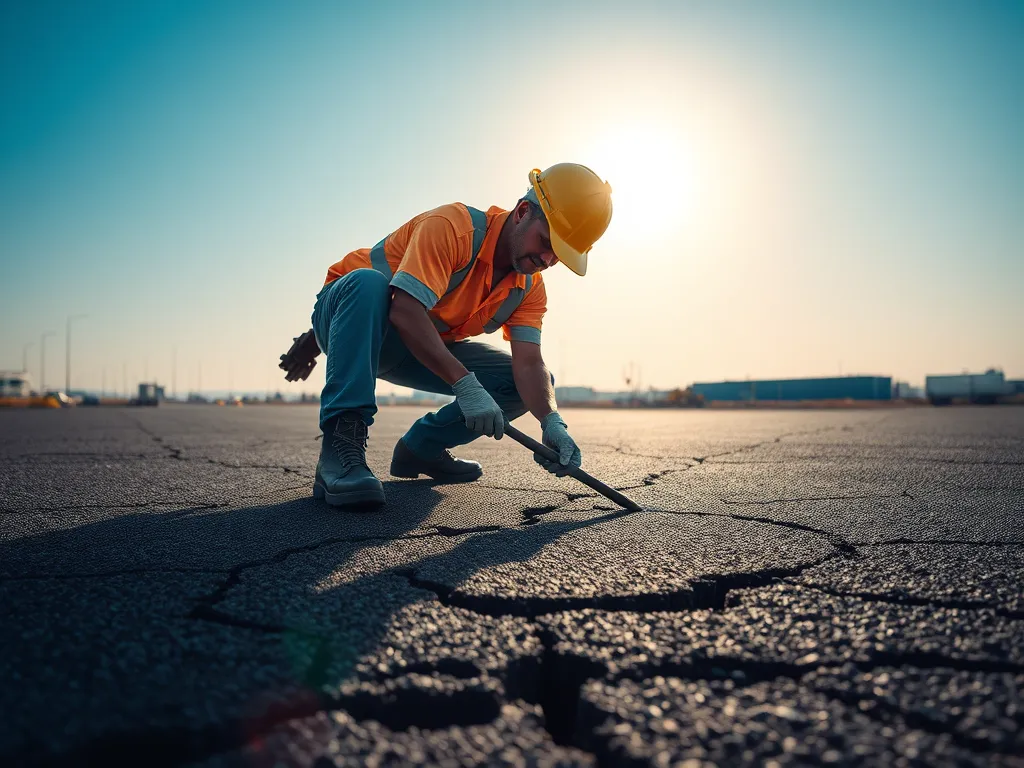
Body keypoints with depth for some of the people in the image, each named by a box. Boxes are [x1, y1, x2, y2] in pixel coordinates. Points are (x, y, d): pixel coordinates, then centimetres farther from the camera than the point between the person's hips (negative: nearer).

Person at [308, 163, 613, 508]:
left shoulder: (530, 288, -5)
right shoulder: (453, 226, -27)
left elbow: (528, 362, -15)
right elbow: (406, 312, -37)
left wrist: (552, 421, -34)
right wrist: (465, 385, -43)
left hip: (431, 350, 6)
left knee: (533, 384, -7)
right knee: (367, 282, -41)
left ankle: (422, 446, 5)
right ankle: (341, 445, -41)